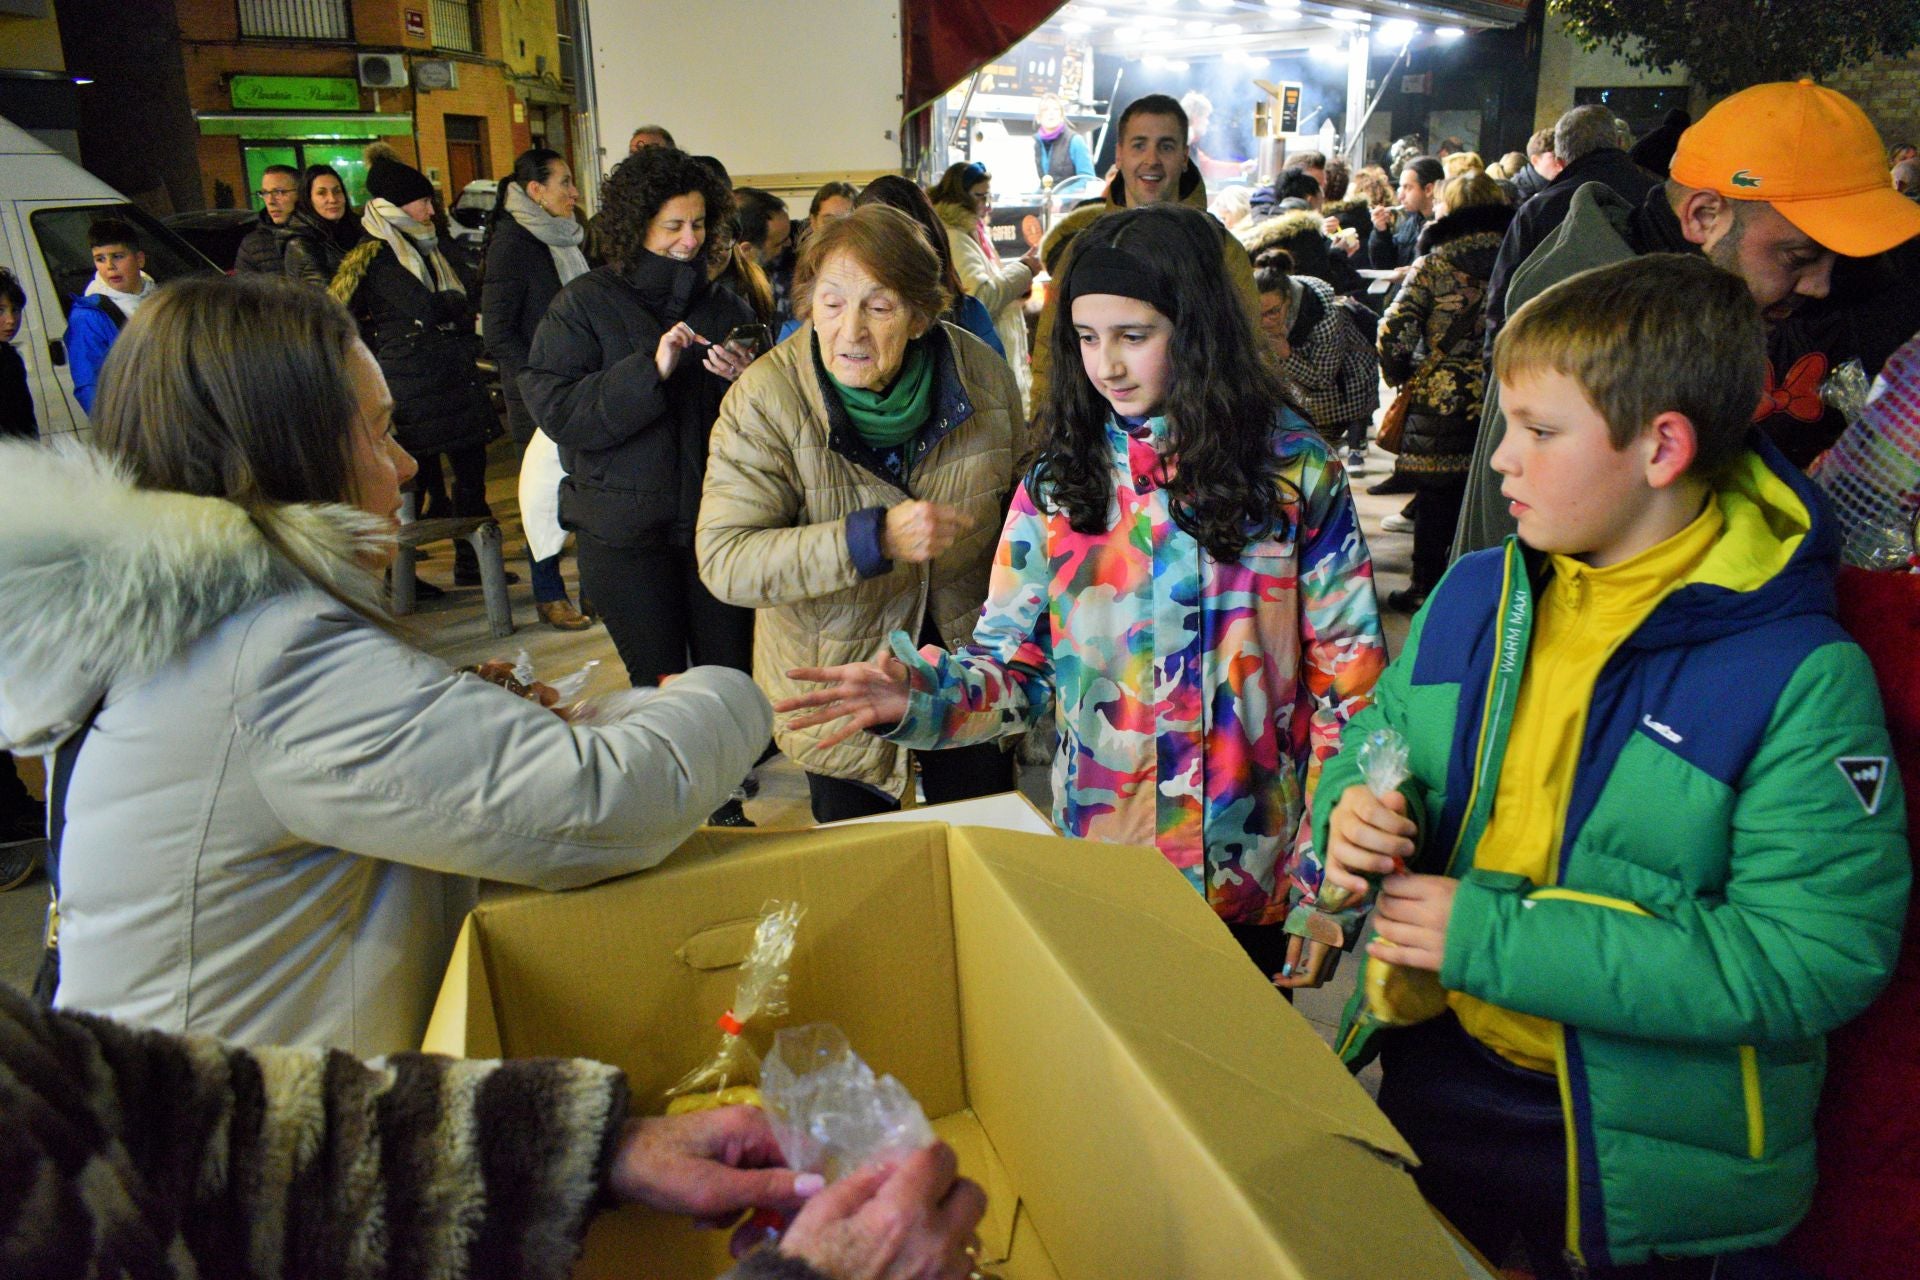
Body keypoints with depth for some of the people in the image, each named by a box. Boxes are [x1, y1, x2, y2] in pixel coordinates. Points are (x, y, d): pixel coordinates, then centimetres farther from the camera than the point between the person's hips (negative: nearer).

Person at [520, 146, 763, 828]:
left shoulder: (722, 305, 7)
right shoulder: (584, 304, -2)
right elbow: (556, 410, -14)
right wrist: (651, 369, -23)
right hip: (627, 532, -2)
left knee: (732, 676, 6)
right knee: (659, 685, 7)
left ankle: (729, 804, 26)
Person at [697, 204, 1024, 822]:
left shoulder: (984, 375, -11)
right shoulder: (766, 398, -21)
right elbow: (724, 560, -27)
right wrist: (875, 538, -36)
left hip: (971, 654, 2)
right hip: (836, 675, -2)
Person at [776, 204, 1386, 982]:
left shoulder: (1295, 471, -6)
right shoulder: (1058, 483, -1)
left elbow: (1348, 680, -5)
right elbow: (1016, 668, -2)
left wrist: (1328, 875, -9)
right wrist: (918, 697, -22)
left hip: (1253, 872, -1)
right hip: (1102, 861, 1)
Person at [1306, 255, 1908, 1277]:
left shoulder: (1802, 679, -19)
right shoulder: (1470, 598, -2)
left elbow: (1814, 960, -23)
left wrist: (1494, 935, -27)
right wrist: (1355, 807, -14)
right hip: (1429, 1079, 5)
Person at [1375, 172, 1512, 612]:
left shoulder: (1433, 265, -5)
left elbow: (1393, 331, -12)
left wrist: (1399, 376, 4)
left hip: (1439, 397, -2)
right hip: (1500, 398, 2)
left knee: (1436, 494, 6)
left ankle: (1426, 587, 15)